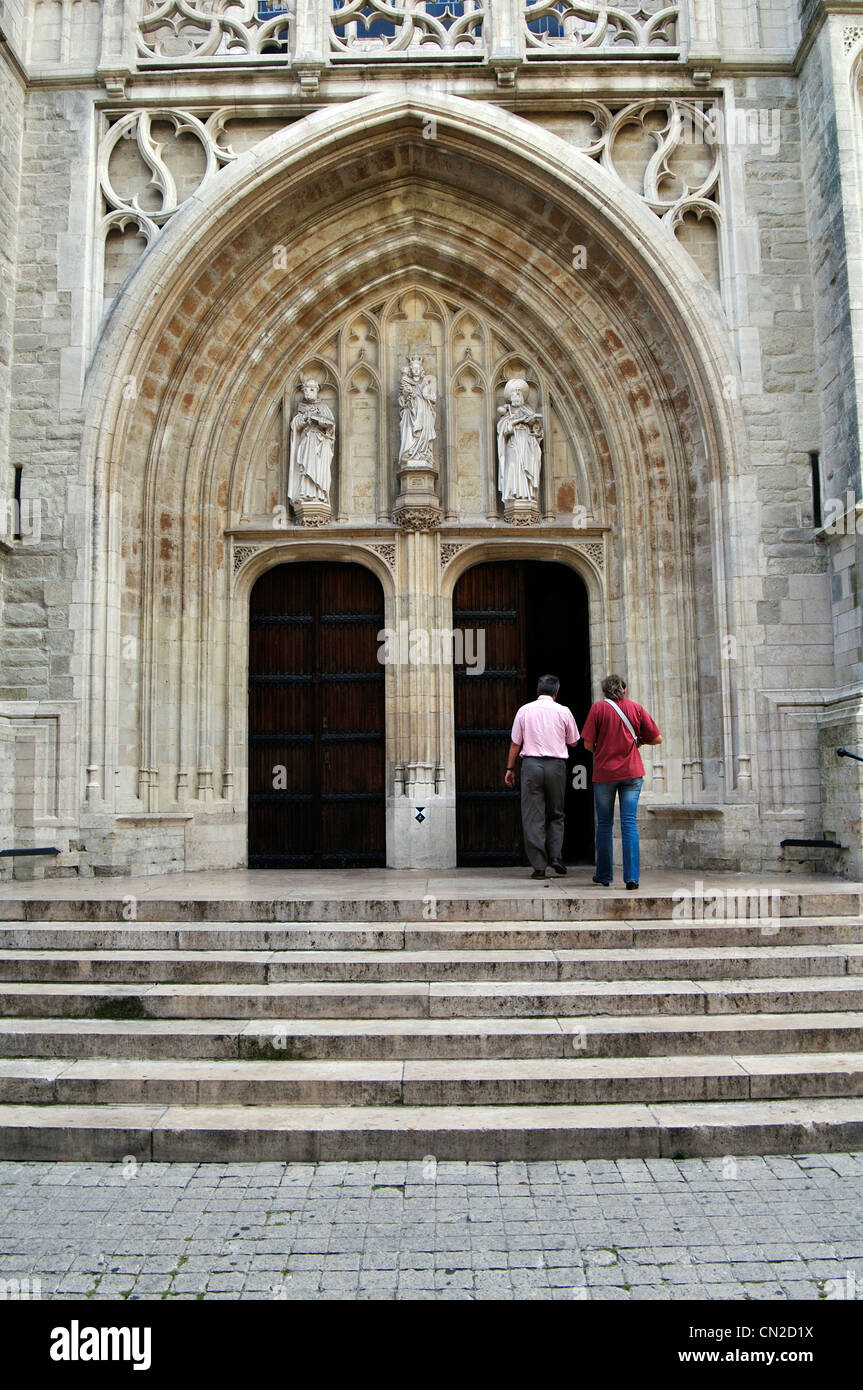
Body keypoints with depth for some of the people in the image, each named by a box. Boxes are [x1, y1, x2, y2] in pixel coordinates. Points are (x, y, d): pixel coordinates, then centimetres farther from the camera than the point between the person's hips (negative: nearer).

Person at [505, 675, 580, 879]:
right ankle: (556, 856, 3)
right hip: (557, 765, 1)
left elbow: (515, 742, 4)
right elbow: (573, 742, 12)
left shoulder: (524, 710, 3)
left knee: (533, 816, 1)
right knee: (556, 814, 16)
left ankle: (539, 866, 0)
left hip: (531, 764, -1)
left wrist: (510, 768, 12)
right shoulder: (564, 711, 3)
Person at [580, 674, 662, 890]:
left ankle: (604, 875, 17)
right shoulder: (636, 708, 4)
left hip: (604, 773, -1)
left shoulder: (598, 708, -2)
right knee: (629, 823, -1)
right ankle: (632, 877, -9)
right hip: (631, 772, 1)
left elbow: (588, 744, -6)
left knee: (604, 824, 10)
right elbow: (657, 738, 5)